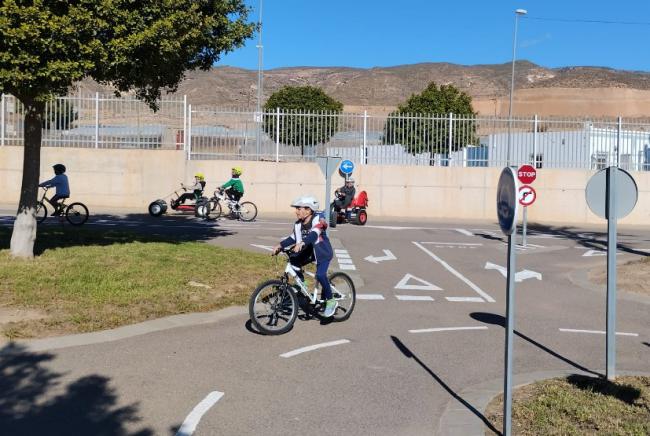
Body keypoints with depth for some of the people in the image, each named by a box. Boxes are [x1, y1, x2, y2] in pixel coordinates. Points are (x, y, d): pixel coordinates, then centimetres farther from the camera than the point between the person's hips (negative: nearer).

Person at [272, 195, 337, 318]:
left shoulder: (318, 219, -22)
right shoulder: (298, 224, -4)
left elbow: (314, 234, -38)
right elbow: (293, 238, 1)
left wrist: (301, 243, -53)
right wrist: (280, 245, -13)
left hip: (322, 252, -7)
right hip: (308, 252, 7)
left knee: (320, 275, -26)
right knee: (292, 261, -12)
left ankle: (330, 301, -8)